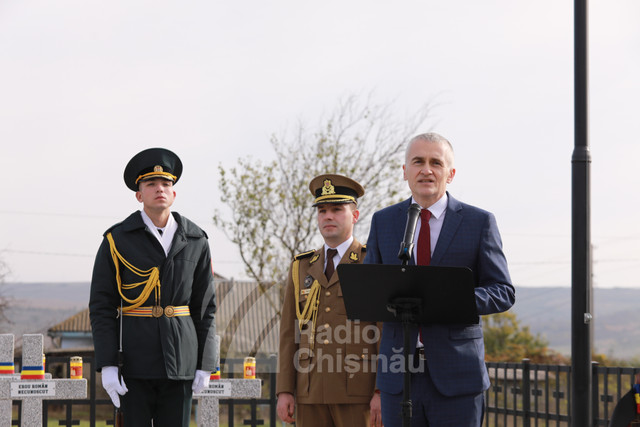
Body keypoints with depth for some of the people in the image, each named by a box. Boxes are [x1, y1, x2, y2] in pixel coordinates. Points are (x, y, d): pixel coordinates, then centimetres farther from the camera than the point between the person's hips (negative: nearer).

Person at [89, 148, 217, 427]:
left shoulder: (195, 242, 5)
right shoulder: (117, 241, -2)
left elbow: (205, 307, 9)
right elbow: (101, 307, -3)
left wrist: (205, 364, 3)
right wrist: (107, 365, -12)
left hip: (179, 360, 2)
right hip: (134, 359, -2)